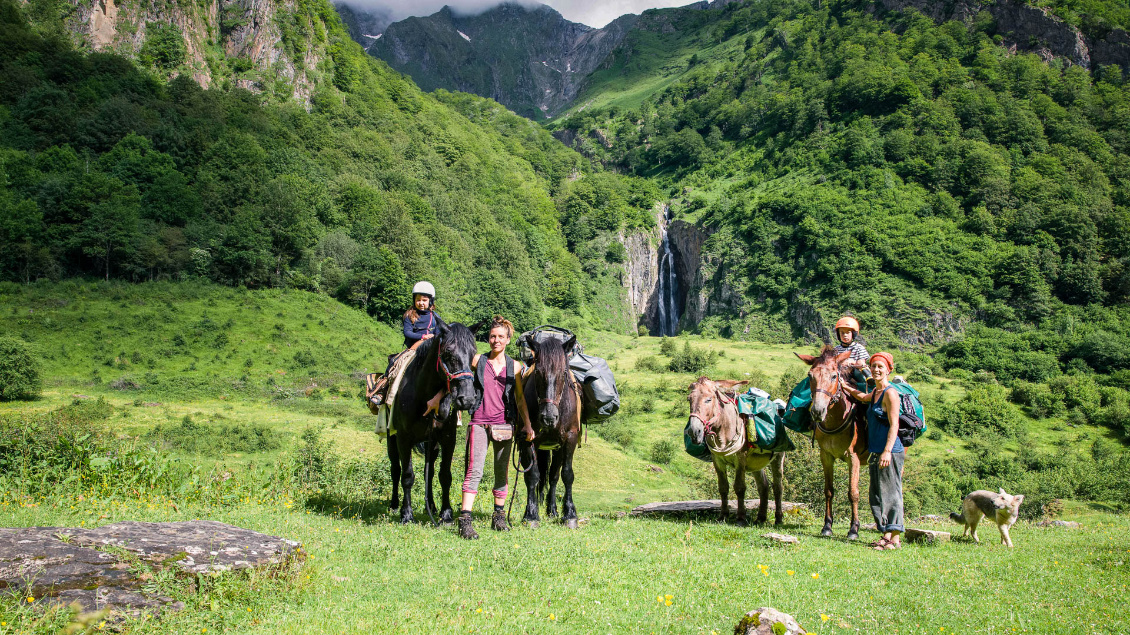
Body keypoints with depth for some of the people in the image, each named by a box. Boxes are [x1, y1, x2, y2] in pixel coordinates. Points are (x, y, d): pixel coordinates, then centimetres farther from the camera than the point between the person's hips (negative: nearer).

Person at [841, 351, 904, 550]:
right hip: (876, 452, 9)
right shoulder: (875, 393, 15)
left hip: (890, 452, -9)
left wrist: (887, 451, -24)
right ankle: (886, 535, 18)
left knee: (890, 492, -6)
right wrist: (846, 387, 33)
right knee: (876, 494, 11)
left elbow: (894, 424, -17)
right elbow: (862, 397, 40)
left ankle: (895, 538, -3)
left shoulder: (890, 393, -11)